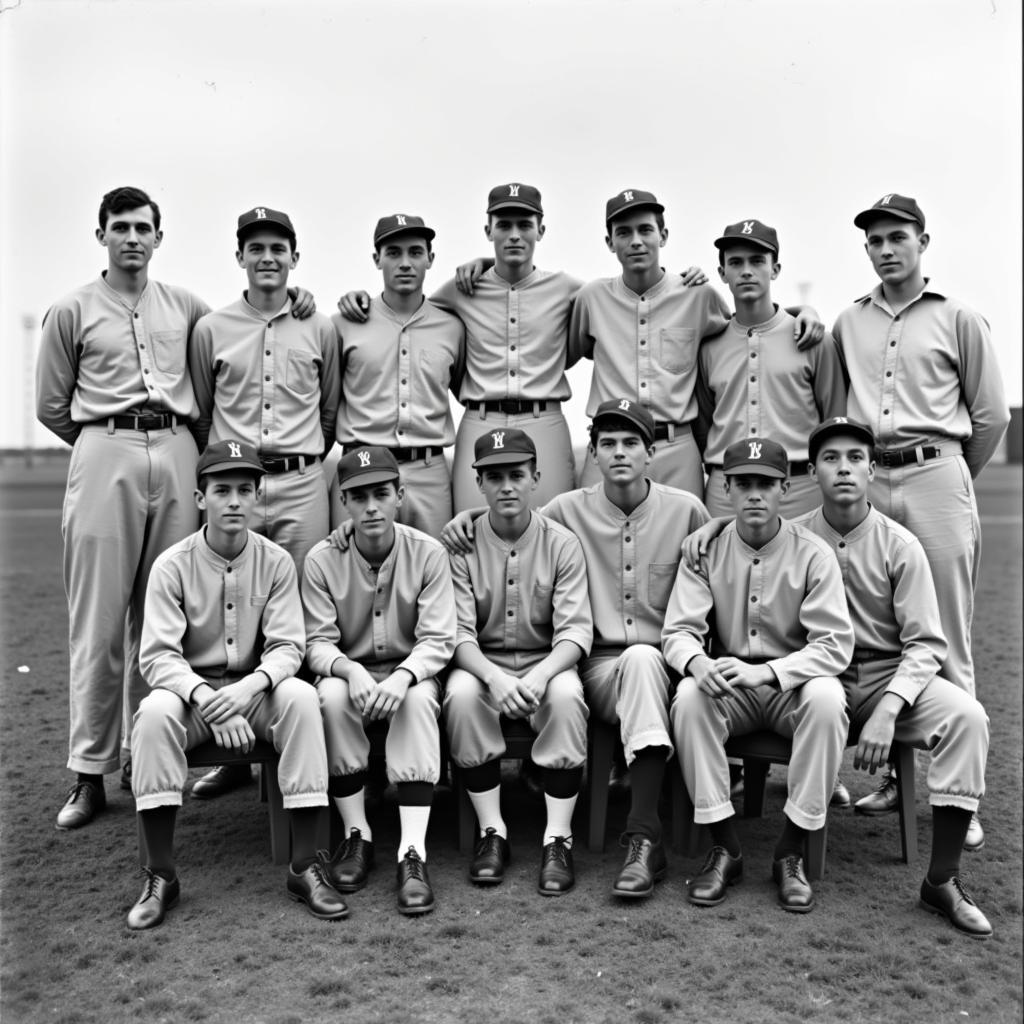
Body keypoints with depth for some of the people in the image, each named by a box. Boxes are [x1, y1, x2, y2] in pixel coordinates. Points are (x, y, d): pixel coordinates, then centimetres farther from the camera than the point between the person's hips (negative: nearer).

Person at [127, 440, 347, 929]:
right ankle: (160, 877, -21)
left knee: (302, 696, -30)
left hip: (256, 688, 1)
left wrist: (252, 685, -29)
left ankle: (305, 867, -24)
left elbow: (287, 646, -7)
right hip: (190, 688, 0)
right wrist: (205, 698, -31)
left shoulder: (276, 562, -3)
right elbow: (157, 655, -13)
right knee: (154, 711, -33)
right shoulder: (172, 565, -7)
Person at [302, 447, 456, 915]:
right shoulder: (322, 560, -6)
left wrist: (402, 676, -33)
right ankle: (356, 835, -16)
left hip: (412, 672, -1)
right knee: (331, 695, -32)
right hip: (348, 671, 1)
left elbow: (438, 641, -13)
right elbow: (318, 642, -8)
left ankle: (413, 853, -32)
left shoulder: (427, 553, -9)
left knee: (418, 700, -34)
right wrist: (350, 670, -30)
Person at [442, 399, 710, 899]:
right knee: (637, 660, -34)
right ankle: (646, 841, -31)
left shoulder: (687, 511, 7)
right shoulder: (569, 510, 7)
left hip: (665, 664, 0)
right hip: (600, 665, 0)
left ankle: (643, 839, -37)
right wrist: (469, 516, 0)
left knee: (642, 658, -35)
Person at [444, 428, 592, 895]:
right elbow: (458, 632, -10)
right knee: (462, 693, -31)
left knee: (566, 694, -32)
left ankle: (558, 839, -21)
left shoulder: (561, 543, -2)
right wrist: (493, 676, -30)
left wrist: (541, 674, -30)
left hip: (546, 663, 0)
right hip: (481, 664, 1)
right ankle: (491, 832, -16)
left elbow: (575, 630, -10)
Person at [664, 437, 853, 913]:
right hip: (726, 687, 1)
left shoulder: (813, 554, -6)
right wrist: (698, 663, -31)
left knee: (827, 699, -33)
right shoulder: (706, 552, 0)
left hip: (794, 682, -1)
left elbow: (834, 645, -14)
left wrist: (765, 671, -30)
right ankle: (724, 848, -17)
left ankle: (791, 852, -18)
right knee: (689, 697, -29)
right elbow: (677, 631, -5)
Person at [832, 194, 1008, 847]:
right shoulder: (848, 324, 14)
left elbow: (991, 414, 8)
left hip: (936, 480, -3)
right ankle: (894, 773, 17)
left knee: (946, 641, -3)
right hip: (867, 481, 3)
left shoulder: (958, 319, 6)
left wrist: (954, 476, 12)